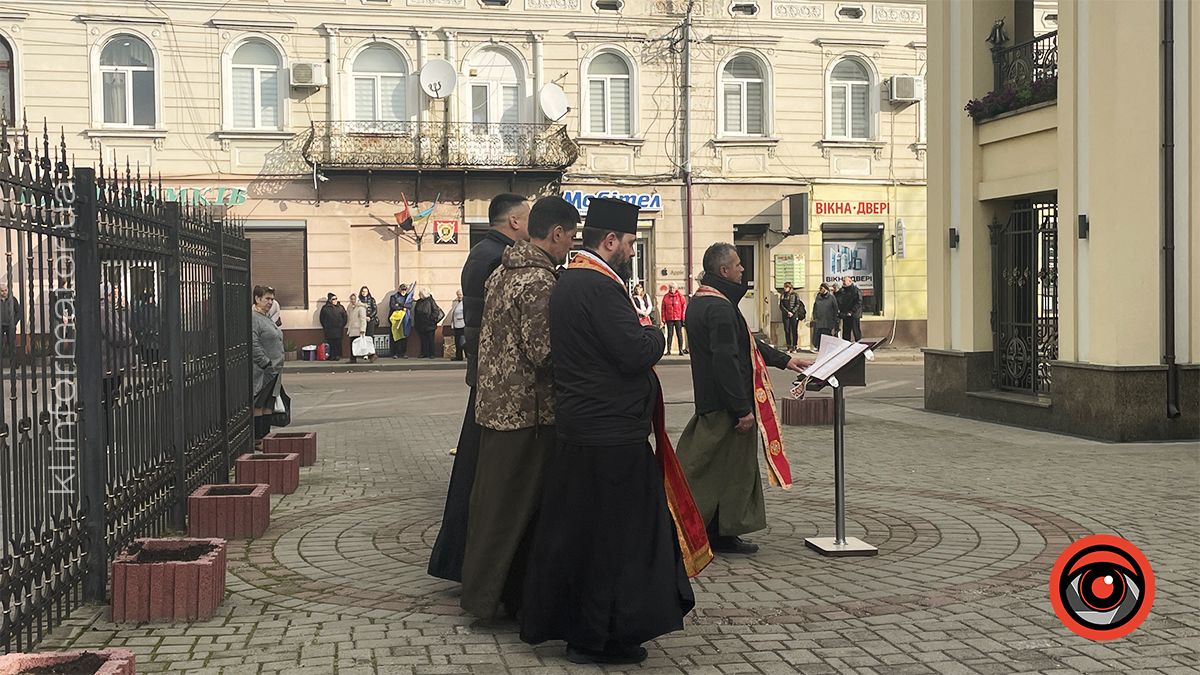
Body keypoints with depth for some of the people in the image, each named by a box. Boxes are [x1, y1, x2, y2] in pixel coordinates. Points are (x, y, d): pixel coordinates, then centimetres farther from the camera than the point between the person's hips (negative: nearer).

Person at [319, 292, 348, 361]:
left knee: (338, 343, -1)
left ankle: (338, 355, 5)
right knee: (331, 344, -2)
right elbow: (322, 319, 9)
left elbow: (345, 317, 11)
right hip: (329, 330, -1)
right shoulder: (325, 308, 5)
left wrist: (342, 326, 5)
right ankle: (332, 356, 2)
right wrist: (325, 326, 4)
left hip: (339, 329, 1)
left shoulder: (341, 307, 8)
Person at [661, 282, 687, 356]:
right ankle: (668, 350, 7)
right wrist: (663, 318, 2)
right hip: (669, 319, 2)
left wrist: (683, 317, -5)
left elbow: (684, 306, 1)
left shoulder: (680, 296, 2)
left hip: (678, 318, -1)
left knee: (679, 334, 1)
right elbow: (663, 308, 8)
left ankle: (681, 349, 4)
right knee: (670, 334, 4)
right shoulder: (666, 297, 7)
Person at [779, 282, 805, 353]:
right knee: (787, 331, -1)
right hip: (785, 315, 3)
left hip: (794, 315, -3)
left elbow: (797, 305, -2)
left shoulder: (795, 295, 3)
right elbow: (781, 305, 4)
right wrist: (787, 312, -8)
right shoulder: (782, 296, 11)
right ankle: (789, 347, 2)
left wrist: (792, 312, -13)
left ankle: (794, 346, 1)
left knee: (794, 331, -2)